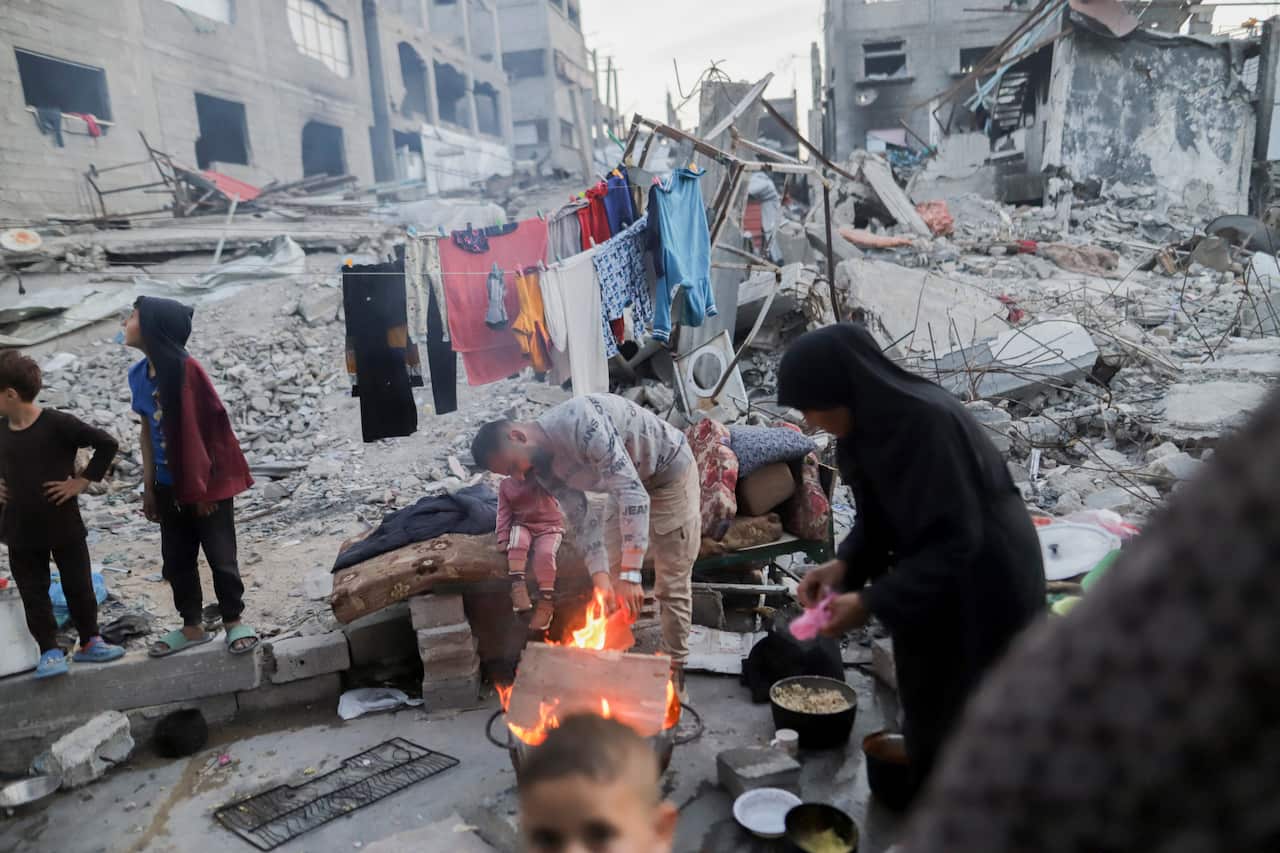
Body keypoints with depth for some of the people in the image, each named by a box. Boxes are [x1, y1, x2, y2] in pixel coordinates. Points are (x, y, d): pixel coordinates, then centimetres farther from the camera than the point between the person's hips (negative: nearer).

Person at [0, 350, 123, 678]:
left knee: (79, 586, 8)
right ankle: (50, 651, 19)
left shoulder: (57, 424, -16)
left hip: (64, 526, -4)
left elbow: (107, 444, -15)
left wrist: (81, 481, -14)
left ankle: (89, 642, 25)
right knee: (33, 593, 9)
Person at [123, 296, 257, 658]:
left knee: (220, 556, 3)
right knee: (176, 559, 14)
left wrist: (204, 485, -13)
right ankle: (193, 626, 28)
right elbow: (147, 430, 10)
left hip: (208, 483, -7)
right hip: (170, 486, 7)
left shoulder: (186, 369, -18)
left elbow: (213, 426, -16)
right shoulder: (138, 374, 3)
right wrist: (148, 486, 10)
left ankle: (234, 622, 19)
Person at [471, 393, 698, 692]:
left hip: (670, 472, -7)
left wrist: (630, 574, -40)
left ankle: (673, 671, 9)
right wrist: (601, 577, -22)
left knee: (671, 585, -4)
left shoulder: (579, 423, -36)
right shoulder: (544, 468, -9)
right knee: (611, 586, 8)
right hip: (629, 484, 8)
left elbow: (633, 493, -39)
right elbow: (583, 519, -7)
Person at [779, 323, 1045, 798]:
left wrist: (872, 603, -29)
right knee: (929, 713, 19)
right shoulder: (868, 424, -6)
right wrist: (843, 565, -11)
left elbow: (956, 540, -28)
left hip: (983, 592, -8)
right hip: (930, 585, 8)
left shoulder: (929, 423, -30)